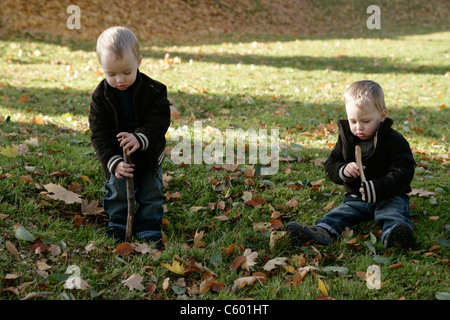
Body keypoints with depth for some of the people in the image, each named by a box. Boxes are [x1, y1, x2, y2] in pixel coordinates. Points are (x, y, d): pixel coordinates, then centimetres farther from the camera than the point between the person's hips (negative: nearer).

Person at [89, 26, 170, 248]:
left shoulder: (154, 91, -14)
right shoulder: (101, 96, -12)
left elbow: (159, 122, -19)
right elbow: (99, 134, -13)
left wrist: (139, 138, -38)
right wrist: (113, 162, -23)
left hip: (149, 155, 0)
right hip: (116, 157, 0)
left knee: (151, 191, 4)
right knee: (117, 190, 0)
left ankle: (149, 229, 19)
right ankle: (117, 228, 21)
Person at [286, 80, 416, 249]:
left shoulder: (395, 140, -7)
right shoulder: (346, 139, 7)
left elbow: (402, 173, -15)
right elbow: (330, 165, 7)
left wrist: (378, 189, -31)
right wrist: (343, 170, -18)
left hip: (390, 196, -4)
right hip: (356, 197, 4)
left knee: (394, 212, -32)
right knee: (340, 213, -21)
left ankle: (392, 236, -60)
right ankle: (321, 232, -44)